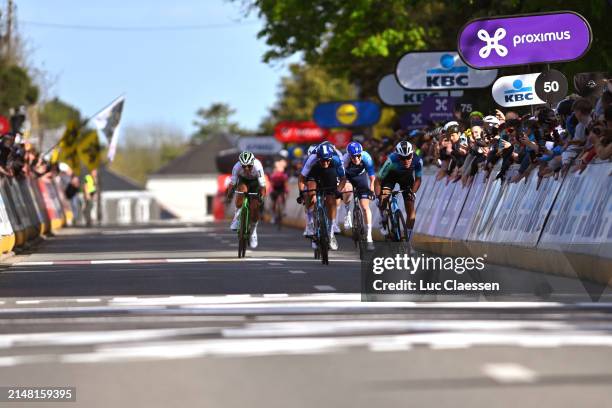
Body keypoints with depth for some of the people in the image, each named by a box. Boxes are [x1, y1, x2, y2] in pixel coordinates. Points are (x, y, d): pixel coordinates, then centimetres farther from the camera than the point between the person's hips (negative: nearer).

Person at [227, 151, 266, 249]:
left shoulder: (257, 167, -37)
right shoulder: (237, 167, -33)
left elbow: (262, 185, -37)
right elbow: (232, 182, -32)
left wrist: (262, 198, -49)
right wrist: (229, 194, -46)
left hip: (255, 182, -1)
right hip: (243, 180, 1)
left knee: (255, 208, -11)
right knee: (242, 190, -35)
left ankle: (253, 231, 11)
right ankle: (237, 216, -16)